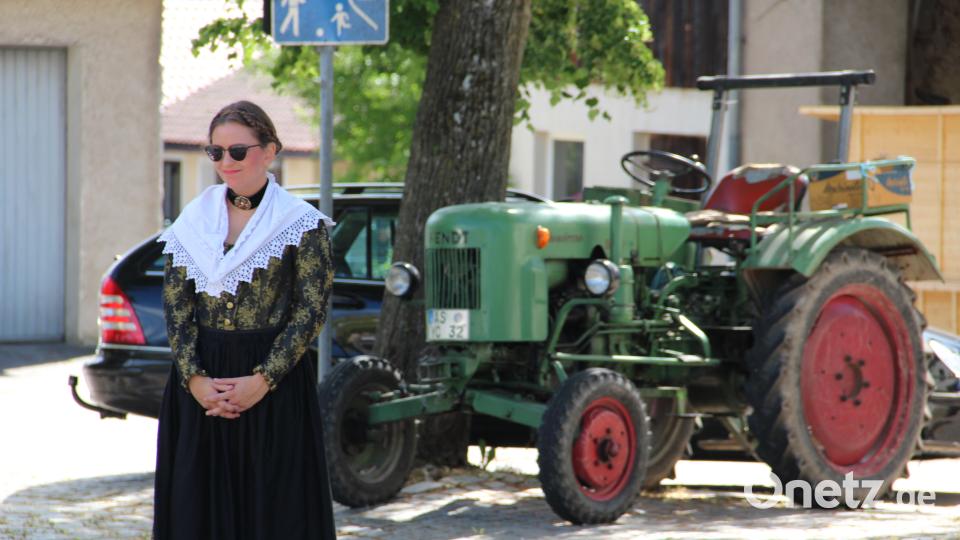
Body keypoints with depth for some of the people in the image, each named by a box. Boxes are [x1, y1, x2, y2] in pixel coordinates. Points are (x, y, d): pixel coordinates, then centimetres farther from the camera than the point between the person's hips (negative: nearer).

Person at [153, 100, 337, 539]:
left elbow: (311, 310, -7)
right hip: (200, 383, 3)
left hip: (275, 385, -3)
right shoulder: (190, 224, 8)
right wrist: (195, 379, -10)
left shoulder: (301, 224, -2)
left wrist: (262, 380, -15)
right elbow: (176, 308, 4)